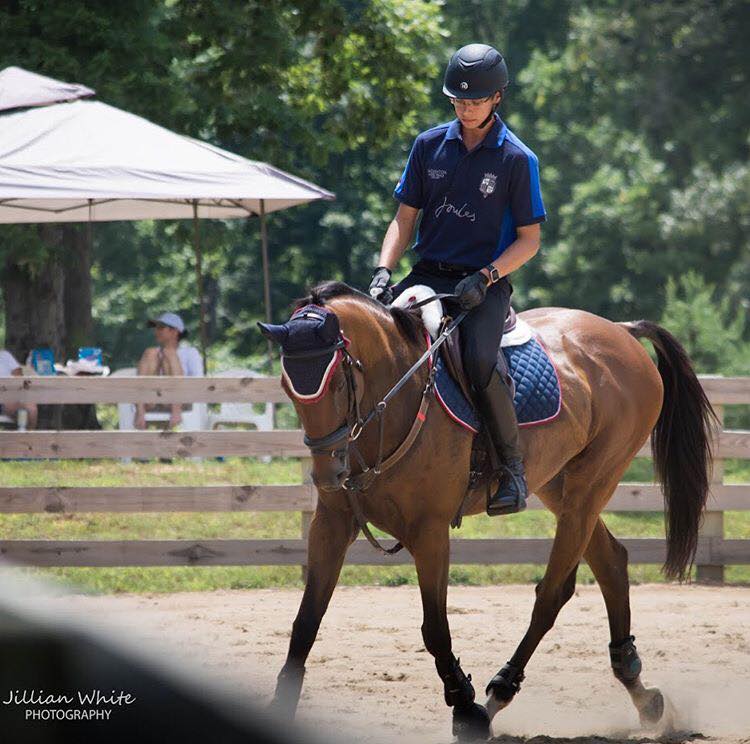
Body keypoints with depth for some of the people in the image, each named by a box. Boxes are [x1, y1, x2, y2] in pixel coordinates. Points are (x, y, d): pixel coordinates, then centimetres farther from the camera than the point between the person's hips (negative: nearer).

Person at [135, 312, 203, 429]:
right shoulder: (155, 352, 23)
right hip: (151, 404, 3)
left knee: (168, 352, -17)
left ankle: (176, 410, -36)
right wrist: (140, 413, -12)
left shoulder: (190, 352, 15)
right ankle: (140, 410, -36)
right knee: (150, 352, -14)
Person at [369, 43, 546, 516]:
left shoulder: (517, 159, -3)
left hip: (485, 284, -4)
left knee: (480, 359, -32)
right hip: (427, 276, 4)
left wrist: (486, 277, -16)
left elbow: (529, 239, -1)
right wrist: (384, 270, -5)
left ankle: (512, 466, -16)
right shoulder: (430, 146, 7)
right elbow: (405, 218, 12)